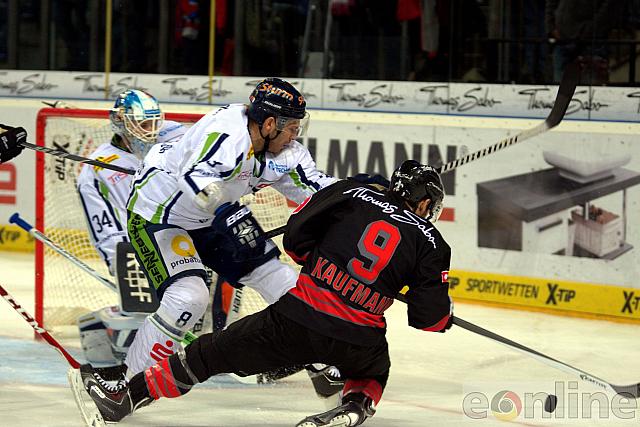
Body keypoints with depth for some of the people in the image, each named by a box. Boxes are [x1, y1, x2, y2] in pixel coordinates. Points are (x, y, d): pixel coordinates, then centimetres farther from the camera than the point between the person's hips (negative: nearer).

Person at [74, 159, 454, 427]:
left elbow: (296, 235, 8)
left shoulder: (353, 194, 8)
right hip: (356, 342, 0)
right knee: (373, 376, 35)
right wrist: (446, 315, 30)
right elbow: (430, 318, 7)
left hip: (294, 321, 0)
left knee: (213, 353, 13)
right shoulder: (429, 242, 7)